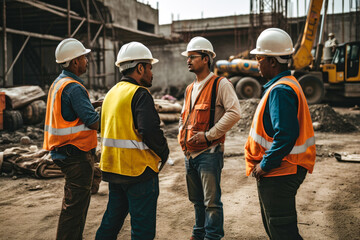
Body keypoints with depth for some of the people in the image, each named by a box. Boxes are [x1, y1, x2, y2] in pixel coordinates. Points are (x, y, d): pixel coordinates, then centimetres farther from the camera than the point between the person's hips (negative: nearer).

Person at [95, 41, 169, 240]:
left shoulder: (112, 92, 13)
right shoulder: (139, 94, -15)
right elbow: (150, 130, -26)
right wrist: (164, 153, -8)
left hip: (113, 169, 9)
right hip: (139, 170, -8)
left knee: (112, 219, 21)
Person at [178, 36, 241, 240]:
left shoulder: (220, 84, -8)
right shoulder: (190, 89, 17)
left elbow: (234, 113, -19)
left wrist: (209, 135, -19)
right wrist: (182, 135, 8)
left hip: (209, 152, -8)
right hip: (190, 153, 8)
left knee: (211, 201, -2)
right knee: (197, 200, 18)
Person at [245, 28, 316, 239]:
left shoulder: (281, 91, -22)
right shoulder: (287, 84, 12)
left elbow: (286, 136, -31)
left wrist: (265, 165, -21)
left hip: (278, 174, -11)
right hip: (279, 171, 11)